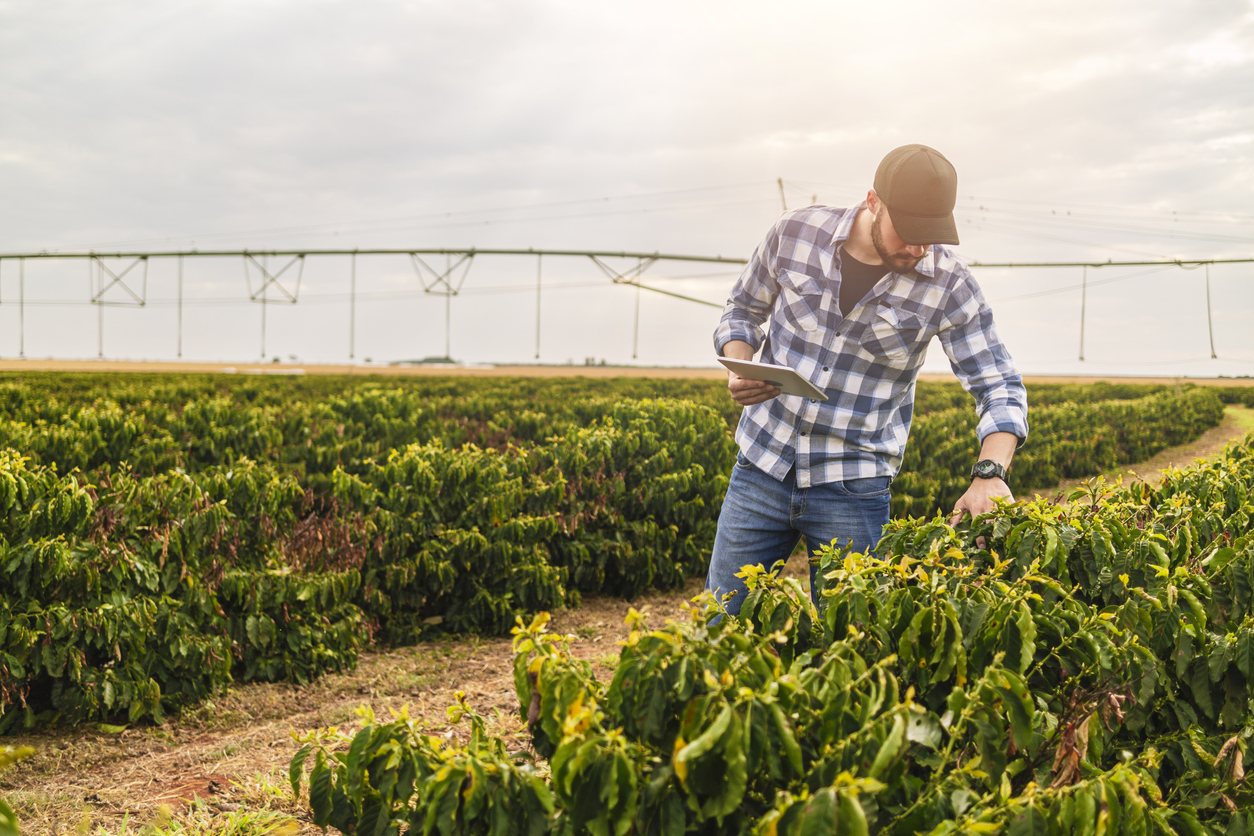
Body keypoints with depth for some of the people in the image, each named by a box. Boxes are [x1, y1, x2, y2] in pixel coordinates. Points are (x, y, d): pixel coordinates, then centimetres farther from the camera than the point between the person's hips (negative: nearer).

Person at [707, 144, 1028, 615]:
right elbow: (744, 310, 9)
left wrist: (991, 472, -25)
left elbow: (1001, 388, -7)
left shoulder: (949, 286, -10)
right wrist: (738, 369, -12)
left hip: (854, 488, -1)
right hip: (763, 468, 1)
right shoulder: (796, 234, -7)